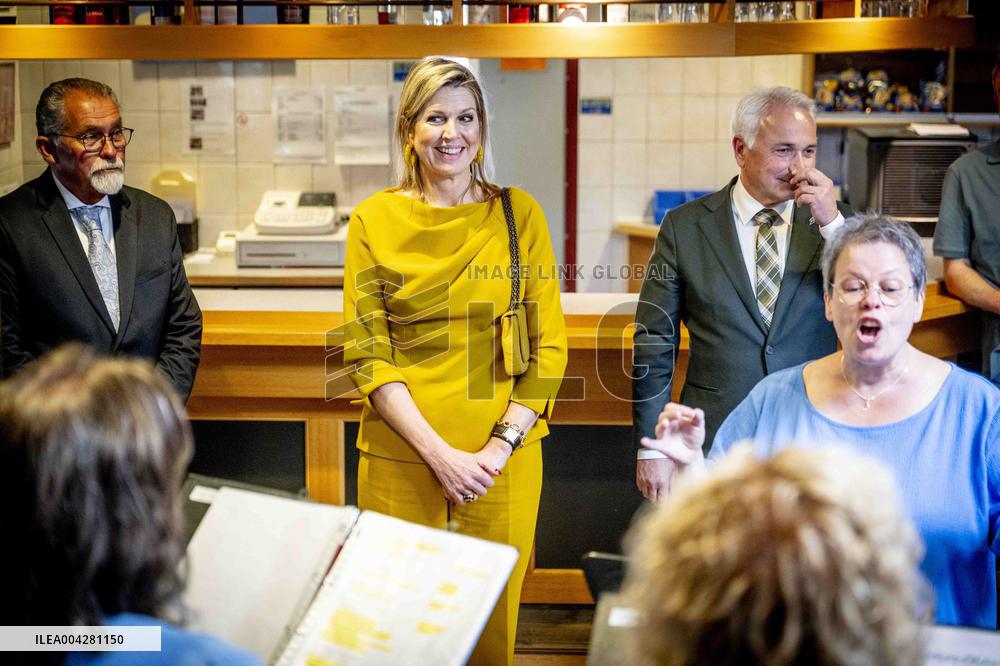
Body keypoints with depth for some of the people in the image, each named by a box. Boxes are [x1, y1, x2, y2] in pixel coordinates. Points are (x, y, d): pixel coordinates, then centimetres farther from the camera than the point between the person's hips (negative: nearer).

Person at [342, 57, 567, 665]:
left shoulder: (519, 213, 2)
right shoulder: (374, 219, 1)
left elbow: (549, 345, 2)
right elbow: (367, 352, -2)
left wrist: (502, 445, -9)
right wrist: (437, 452, -11)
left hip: (503, 459, 1)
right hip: (402, 454, 0)